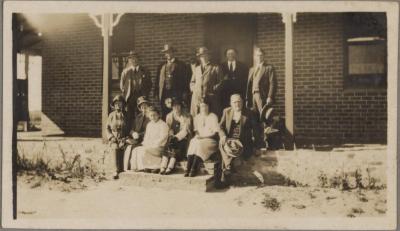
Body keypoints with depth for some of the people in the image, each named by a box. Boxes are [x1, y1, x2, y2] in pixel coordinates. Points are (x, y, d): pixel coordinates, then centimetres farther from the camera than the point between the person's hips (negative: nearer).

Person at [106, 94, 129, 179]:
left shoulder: (125, 115, 11)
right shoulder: (111, 115, 13)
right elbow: (107, 128, 11)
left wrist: (125, 138, -4)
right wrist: (111, 137, -4)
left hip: (123, 138, 0)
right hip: (113, 138, 0)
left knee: (122, 147, -24)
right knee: (115, 148, -24)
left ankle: (121, 169, -19)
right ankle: (115, 171, -26)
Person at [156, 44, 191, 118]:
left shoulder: (181, 65, 3)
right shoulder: (161, 66, 15)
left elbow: (186, 82, 0)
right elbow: (159, 81, 18)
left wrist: (184, 96, -6)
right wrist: (159, 95, 9)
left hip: (177, 96, -4)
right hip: (164, 97, 4)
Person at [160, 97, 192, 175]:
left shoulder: (187, 116, 2)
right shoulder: (169, 116, 15)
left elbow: (185, 131, -8)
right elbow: (168, 129, 9)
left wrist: (176, 138, -20)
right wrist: (171, 136, -13)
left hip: (183, 139, -3)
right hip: (173, 138, 3)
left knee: (175, 146, -33)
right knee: (167, 145, -29)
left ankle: (170, 168, -42)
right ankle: (163, 167, -40)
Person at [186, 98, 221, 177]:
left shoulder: (213, 117, 3)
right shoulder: (196, 118, 18)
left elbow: (215, 132, -5)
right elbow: (195, 130, 14)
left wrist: (203, 136, -13)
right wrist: (197, 135, -8)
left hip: (210, 140, -4)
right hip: (199, 139, 4)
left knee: (199, 144, -35)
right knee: (192, 142, -30)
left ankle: (194, 170, -40)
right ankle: (188, 169, -40)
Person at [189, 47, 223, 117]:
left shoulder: (215, 68, 6)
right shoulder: (196, 69, 20)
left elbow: (219, 82, 3)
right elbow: (192, 82, 26)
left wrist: (212, 90, -8)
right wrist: (193, 89, 7)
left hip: (210, 98, -4)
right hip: (196, 98, 4)